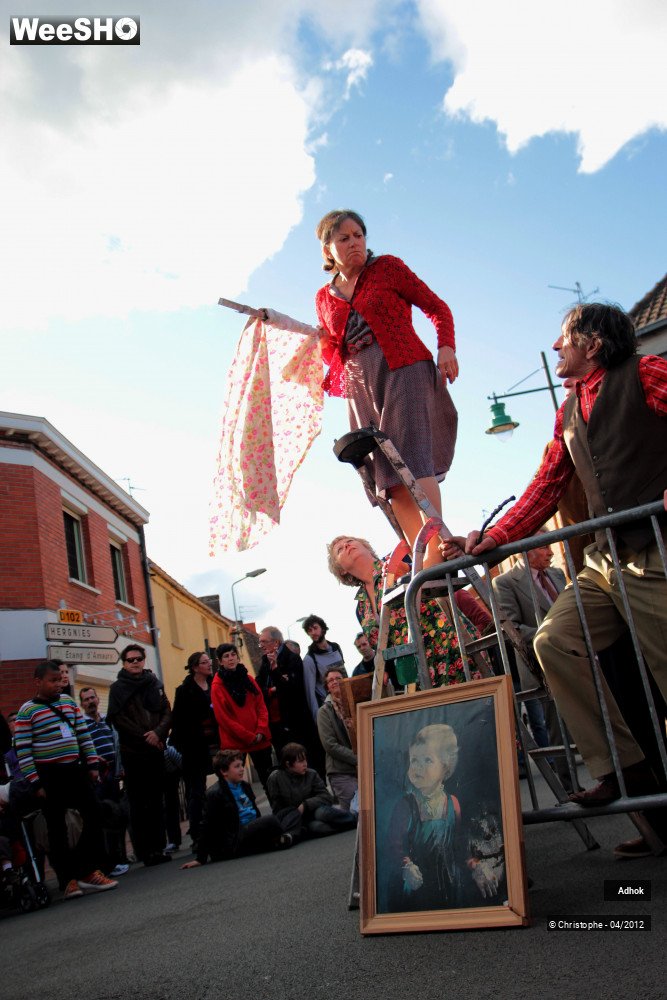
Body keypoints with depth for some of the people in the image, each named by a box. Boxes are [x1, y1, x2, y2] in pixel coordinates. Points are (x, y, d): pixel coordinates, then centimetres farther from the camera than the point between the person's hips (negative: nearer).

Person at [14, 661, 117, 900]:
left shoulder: (69, 702, 9)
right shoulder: (27, 711, -7)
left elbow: (84, 735, 13)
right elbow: (22, 750, -9)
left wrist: (92, 764, 7)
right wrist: (35, 783, -12)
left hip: (75, 770, 5)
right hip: (49, 775, -5)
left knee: (93, 816, 3)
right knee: (57, 829, 3)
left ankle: (87, 870, 14)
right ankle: (68, 880, 11)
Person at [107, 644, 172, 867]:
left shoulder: (153, 683, 13)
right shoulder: (118, 688, 2)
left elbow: (167, 712, 6)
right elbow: (119, 719, -7)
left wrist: (158, 732, -12)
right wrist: (145, 737, -11)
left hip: (156, 749, 3)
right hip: (133, 751, -3)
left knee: (156, 801, 6)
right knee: (138, 803, -1)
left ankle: (158, 848, 12)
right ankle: (145, 852, 2)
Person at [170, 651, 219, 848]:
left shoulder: (215, 686, 9)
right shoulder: (185, 691, -4)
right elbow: (178, 721, -8)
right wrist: (178, 749, -15)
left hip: (214, 744, 4)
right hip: (195, 748, -4)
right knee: (197, 792, 1)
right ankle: (197, 836, 7)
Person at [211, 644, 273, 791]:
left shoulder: (248, 679, 10)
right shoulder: (218, 686, -6)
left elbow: (261, 705, 7)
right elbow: (223, 717, -10)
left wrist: (261, 730, -9)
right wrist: (248, 736, -12)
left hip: (259, 738, 4)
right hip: (234, 741, -4)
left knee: (268, 777, 9)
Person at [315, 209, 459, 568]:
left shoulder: (387, 267, 9)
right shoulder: (324, 298, 18)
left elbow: (437, 307, 7)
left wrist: (446, 347, -10)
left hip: (404, 370, -4)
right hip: (360, 385, 4)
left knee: (412, 459, -21)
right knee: (388, 476, -6)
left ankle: (434, 555, -28)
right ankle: (424, 564, -7)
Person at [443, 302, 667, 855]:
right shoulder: (569, 414, 19)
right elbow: (545, 489, 18)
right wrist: (491, 539, 9)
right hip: (605, 561, 7)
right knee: (553, 640, -6)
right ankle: (622, 766, 0)